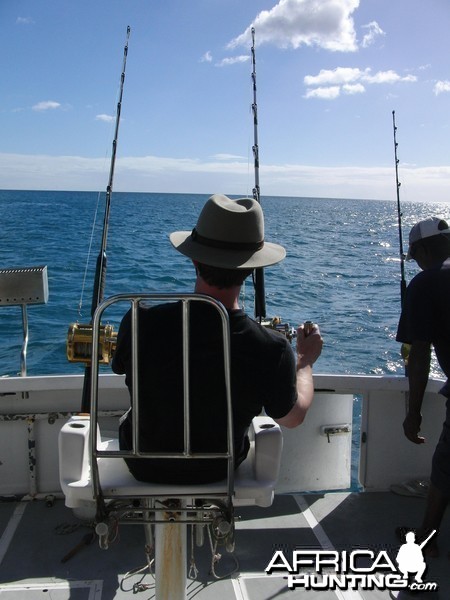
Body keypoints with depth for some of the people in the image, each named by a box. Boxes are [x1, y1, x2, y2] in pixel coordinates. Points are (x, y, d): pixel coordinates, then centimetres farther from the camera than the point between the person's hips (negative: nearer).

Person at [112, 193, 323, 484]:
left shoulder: (141, 324, -31)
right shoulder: (272, 350, -32)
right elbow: (293, 417, -10)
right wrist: (306, 361, 8)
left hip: (145, 468, 0)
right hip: (219, 472, 1)